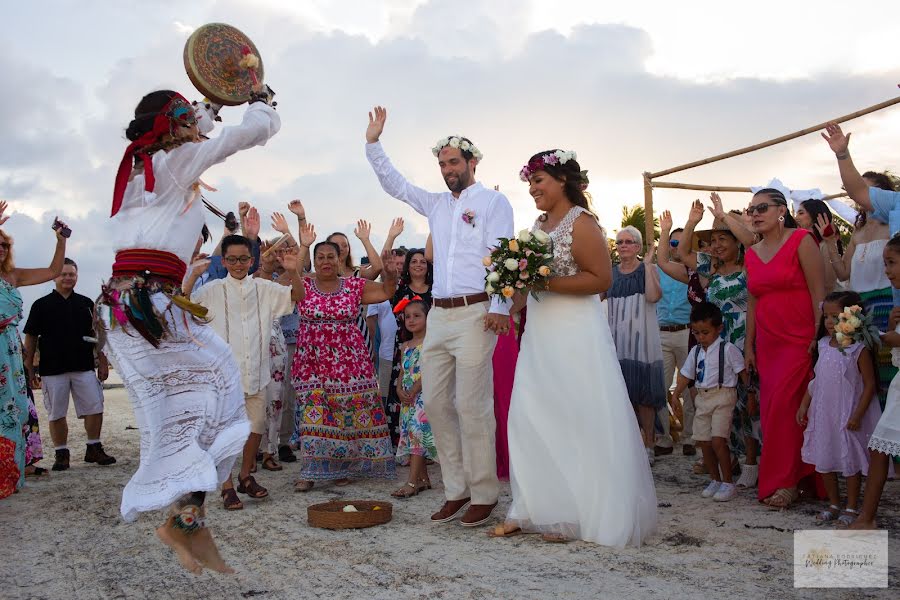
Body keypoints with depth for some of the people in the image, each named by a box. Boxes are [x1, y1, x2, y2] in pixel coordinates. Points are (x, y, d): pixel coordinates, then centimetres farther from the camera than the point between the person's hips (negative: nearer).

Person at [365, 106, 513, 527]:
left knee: (472, 406, -7)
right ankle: (456, 490, 16)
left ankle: (483, 495, 4)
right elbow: (394, 185, 24)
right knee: (435, 402, 6)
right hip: (438, 315, 7)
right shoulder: (436, 204, 20)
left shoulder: (493, 201, 2)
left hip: (475, 314, -7)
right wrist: (373, 143, 14)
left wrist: (499, 307, -16)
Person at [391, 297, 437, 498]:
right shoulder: (405, 346, 15)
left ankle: (412, 482, -13)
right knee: (414, 437, 10)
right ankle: (423, 479, 19)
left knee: (418, 433, -13)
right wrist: (400, 390, -3)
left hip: (423, 396, -8)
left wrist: (414, 390, -17)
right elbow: (402, 372, 15)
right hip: (408, 400, 8)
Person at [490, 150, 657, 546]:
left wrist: (545, 282, -20)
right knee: (532, 421, 7)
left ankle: (575, 515, 10)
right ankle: (538, 509, 16)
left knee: (575, 422, -1)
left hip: (575, 335, -8)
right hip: (539, 334, 8)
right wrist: (511, 304, 9)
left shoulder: (581, 223, -9)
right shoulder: (539, 224, 15)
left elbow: (601, 278, -17)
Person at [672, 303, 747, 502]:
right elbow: (686, 375, 18)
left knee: (718, 440, -15)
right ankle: (715, 480, 20)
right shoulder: (696, 351, 13)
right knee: (704, 442, 6)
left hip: (722, 397, -6)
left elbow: (743, 372, -3)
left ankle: (728, 483, -4)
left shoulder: (728, 349, -4)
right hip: (702, 398, 6)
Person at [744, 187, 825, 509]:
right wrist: (749, 346, 12)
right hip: (768, 343, 6)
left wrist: (819, 339, -14)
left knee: (783, 407, -11)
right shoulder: (751, 254, 12)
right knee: (770, 409, 3)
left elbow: (818, 293, -8)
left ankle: (784, 481, 0)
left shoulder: (801, 240, -4)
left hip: (800, 340, -6)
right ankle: (787, 477, 14)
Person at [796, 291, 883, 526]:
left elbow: (869, 385, -12)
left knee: (850, 462, 6)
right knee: (824, 460, 12)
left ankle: (851, 507, 21)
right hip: (823, 414, 6)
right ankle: (833, 505, 28)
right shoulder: (823, 346, 4)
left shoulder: (859, 350, -13)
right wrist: (804, 405, 9)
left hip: (848, 416, -6)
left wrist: (857, 415, -17)